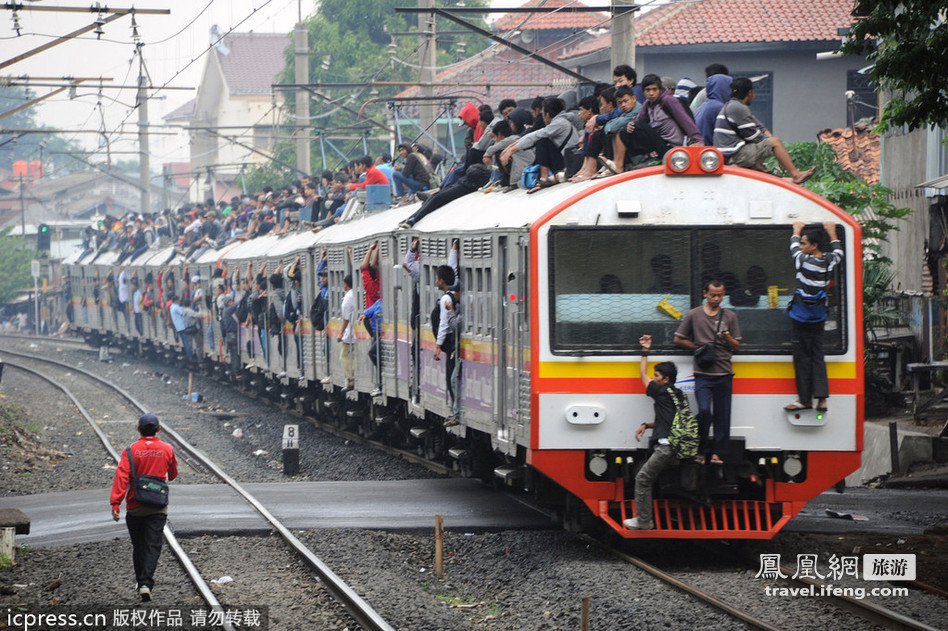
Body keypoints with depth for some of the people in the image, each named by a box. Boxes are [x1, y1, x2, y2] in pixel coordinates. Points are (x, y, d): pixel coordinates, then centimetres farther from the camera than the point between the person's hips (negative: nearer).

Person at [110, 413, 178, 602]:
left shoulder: (131, 451, -6)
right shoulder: (167, 450, -1)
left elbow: (122, 476, -16)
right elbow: (173, 474, 16)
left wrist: (115, 503, -21)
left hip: (134, 507, 0)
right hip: (158, 508, 0)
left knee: (138, 545, 16)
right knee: (152, 546, -4)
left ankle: (141, 578, 30)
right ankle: (145, 583, -19)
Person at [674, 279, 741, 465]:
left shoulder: (730, 316, 11)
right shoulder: (693, 315, 6)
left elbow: (736, 346, 12)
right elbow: (679, 340, 12)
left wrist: (728, 338, -9)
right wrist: (700, 348, 2)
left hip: (724, 374, 2)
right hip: (703, 374, -2)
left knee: (722, 415, 0)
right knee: (704, 411, -15)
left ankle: (717, 453, 8)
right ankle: (701, 450, 1)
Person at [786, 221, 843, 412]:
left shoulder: (804, 260, -15)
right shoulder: (830, 261, -1)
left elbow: (794, 247, 7)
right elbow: (838, 251, 24)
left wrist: (797, 230, 26)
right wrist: (831, 232, 36)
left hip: (801, 318, -5)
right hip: (818, 318, 5)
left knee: (802, 357, 1)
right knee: (817, 357, 7)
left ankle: (804, 399, 4)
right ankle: (822, 398, -4)